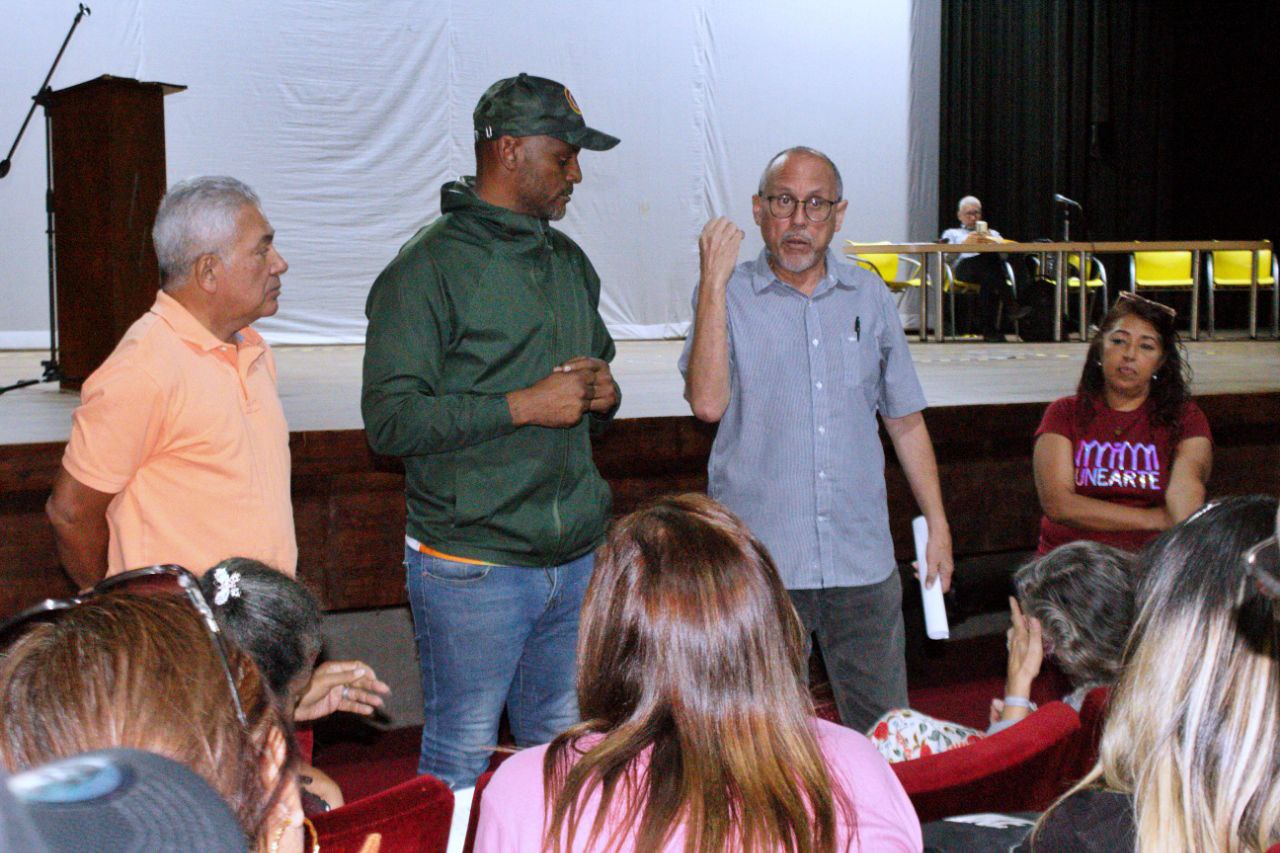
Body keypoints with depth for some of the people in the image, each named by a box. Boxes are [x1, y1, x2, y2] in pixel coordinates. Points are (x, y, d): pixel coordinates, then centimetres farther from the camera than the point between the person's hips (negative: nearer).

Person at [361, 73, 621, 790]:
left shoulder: (570, 262, 15)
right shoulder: (429, 266, -9)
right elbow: (390, 420, -17)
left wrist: (603, 395, 3)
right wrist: (524, 406, -18)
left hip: (579, 561, 7)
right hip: (474, 567, -6)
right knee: (461, 760, 2)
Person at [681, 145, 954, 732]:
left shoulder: (869, 297, 9)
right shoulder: (727, 297, 0)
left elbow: (904, 420, 16)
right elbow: (708, 403, -17)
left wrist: (937, 526, 13)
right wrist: (714, 281, -15)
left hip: (863, 561, 3)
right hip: (757, 564, -3)